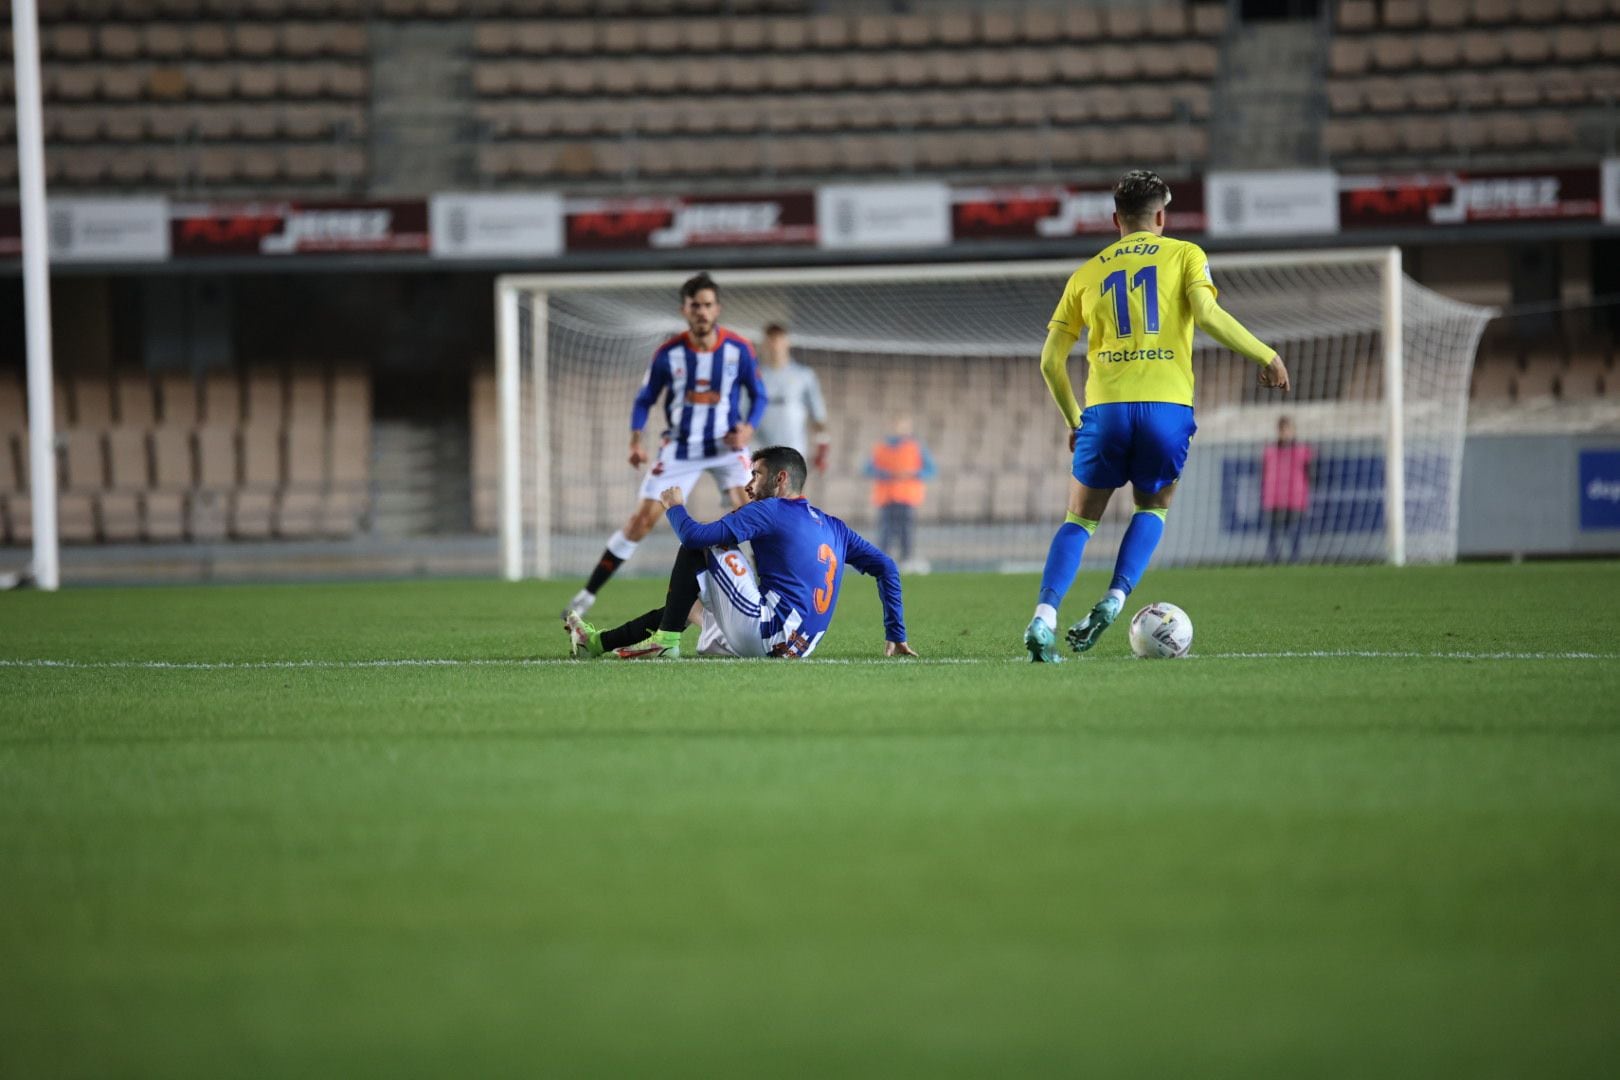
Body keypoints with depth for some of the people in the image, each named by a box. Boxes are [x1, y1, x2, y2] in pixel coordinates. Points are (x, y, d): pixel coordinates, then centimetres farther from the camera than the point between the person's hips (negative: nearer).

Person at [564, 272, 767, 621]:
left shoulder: (739, 350, -11)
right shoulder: (668, 354, -10)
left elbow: (758, 395, 1)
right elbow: (644, 400, 2)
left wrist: (748, 428, -19)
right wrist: (636, 442, -14)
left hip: (726, 446, 0)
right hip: (680, 447, 0)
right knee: (644, 517, -4)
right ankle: (588, 593, 4)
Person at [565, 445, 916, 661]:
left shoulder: (769, 511, -4)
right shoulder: (833, 527, 19)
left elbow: (694, 535, -11)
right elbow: (886, 567, 16)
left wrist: (675, 506, 11)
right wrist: (896, 635, 18)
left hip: (764, 628, -9)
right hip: (795, 645, 9)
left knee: (696, 549, 2)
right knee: (685, 605, 29)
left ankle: (665, 641, -2)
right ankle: (598, 642, 35)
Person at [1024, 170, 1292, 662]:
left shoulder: (1087, 274, 17)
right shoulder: (1183, 255, 10)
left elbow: (1050, 360, 14)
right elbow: (1206, 314, -9)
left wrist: (1073, 419, 26)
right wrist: (1266, 356, 0)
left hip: (1106, 408, 1)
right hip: (1167, 405, -1)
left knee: (1081, 518, 12)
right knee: (1152, 507, 22)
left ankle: (1044, 617, -9)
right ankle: (1114, 599, 0)